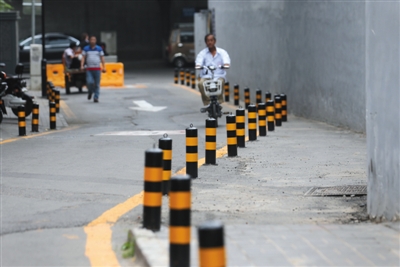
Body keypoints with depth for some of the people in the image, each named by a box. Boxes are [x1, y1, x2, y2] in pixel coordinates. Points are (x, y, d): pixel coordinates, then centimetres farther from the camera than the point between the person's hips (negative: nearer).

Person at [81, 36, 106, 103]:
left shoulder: (99, 49, 8)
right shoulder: (86, 49, 7)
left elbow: (102, 58, 8)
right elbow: (83, 57, 4)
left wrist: (104, 67, 0)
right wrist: (82, 65, -10)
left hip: (97, 69, 1)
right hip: (89, 69, -1)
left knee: (97, 84, -1)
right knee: (89, 82, -14)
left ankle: (96, 97, 6)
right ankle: (90, 92, 17)